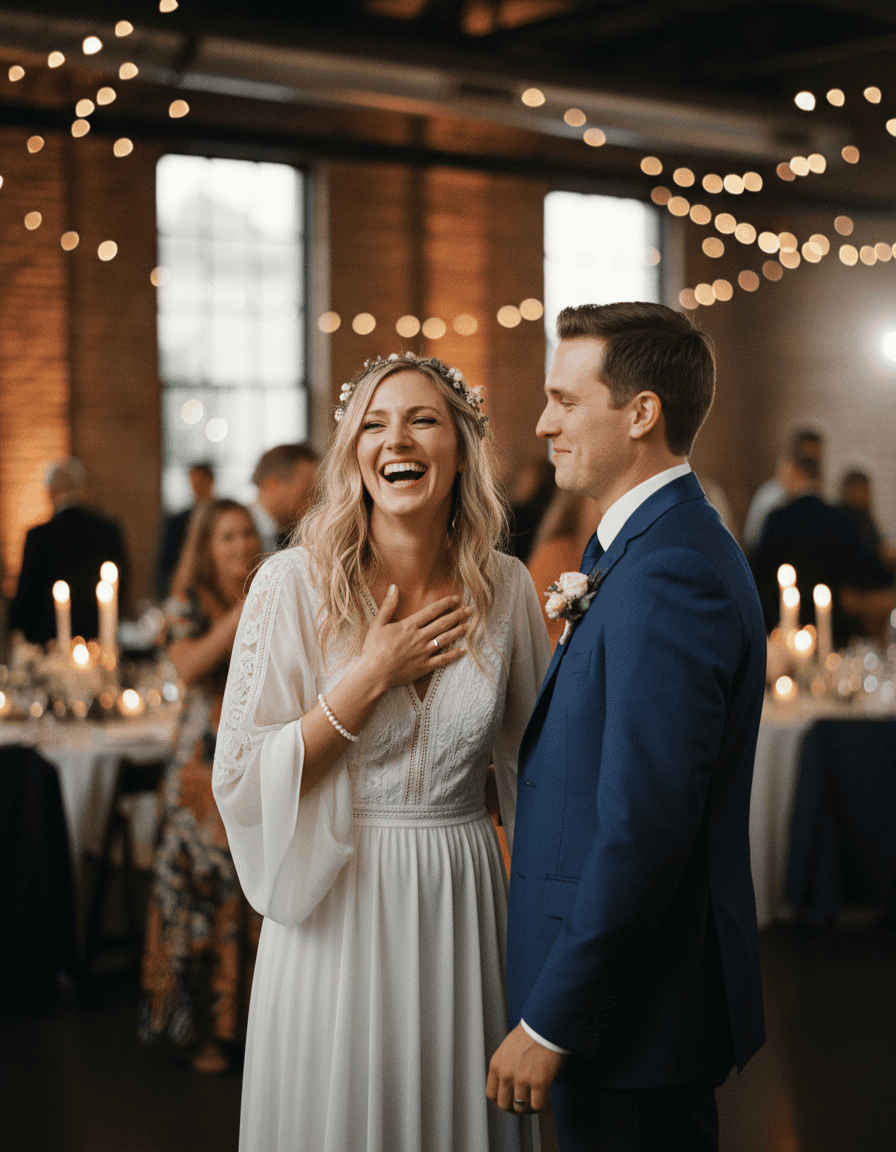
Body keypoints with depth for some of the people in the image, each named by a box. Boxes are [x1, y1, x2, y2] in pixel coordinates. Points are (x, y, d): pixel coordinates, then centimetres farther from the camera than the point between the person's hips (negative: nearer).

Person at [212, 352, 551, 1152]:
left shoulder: (506, 588, -1)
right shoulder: (295, 584, -10)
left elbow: (533, 755, 11)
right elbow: (242, 779, -11)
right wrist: (370, 677, -17)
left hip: (463, 904, 3)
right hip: (337, 907, -2)